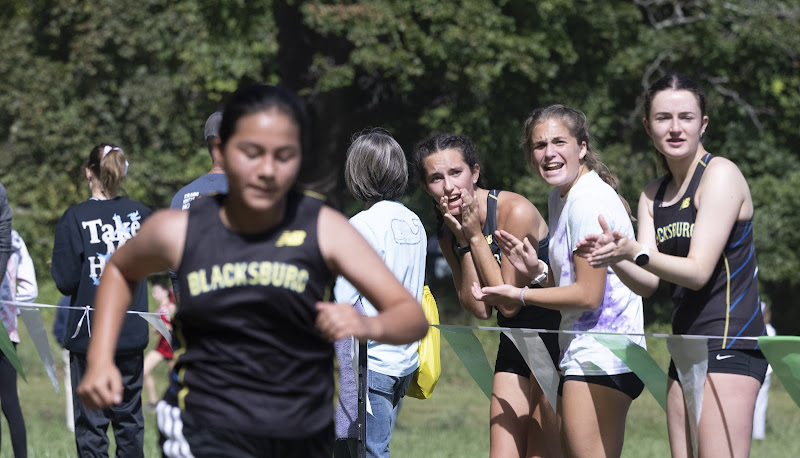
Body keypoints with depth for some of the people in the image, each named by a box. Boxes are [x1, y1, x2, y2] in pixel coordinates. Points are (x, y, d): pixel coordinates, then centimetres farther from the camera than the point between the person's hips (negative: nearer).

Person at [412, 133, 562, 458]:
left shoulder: (515, 211, -20)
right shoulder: (447, 232, 1)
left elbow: (509, 303, -18)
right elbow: (479, 308, -5)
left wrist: (475, 235, -17)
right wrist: (463, 241, -12)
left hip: (555, 336, -6)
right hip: (514, 344, 6)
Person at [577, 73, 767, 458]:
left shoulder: (720, 175, -8)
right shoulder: (653, 196, 16)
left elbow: (698, 271, -14)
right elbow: (648, 283, 7)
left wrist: (634, 252, -28)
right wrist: (615, 258, -14)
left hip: (729, 341, -8)